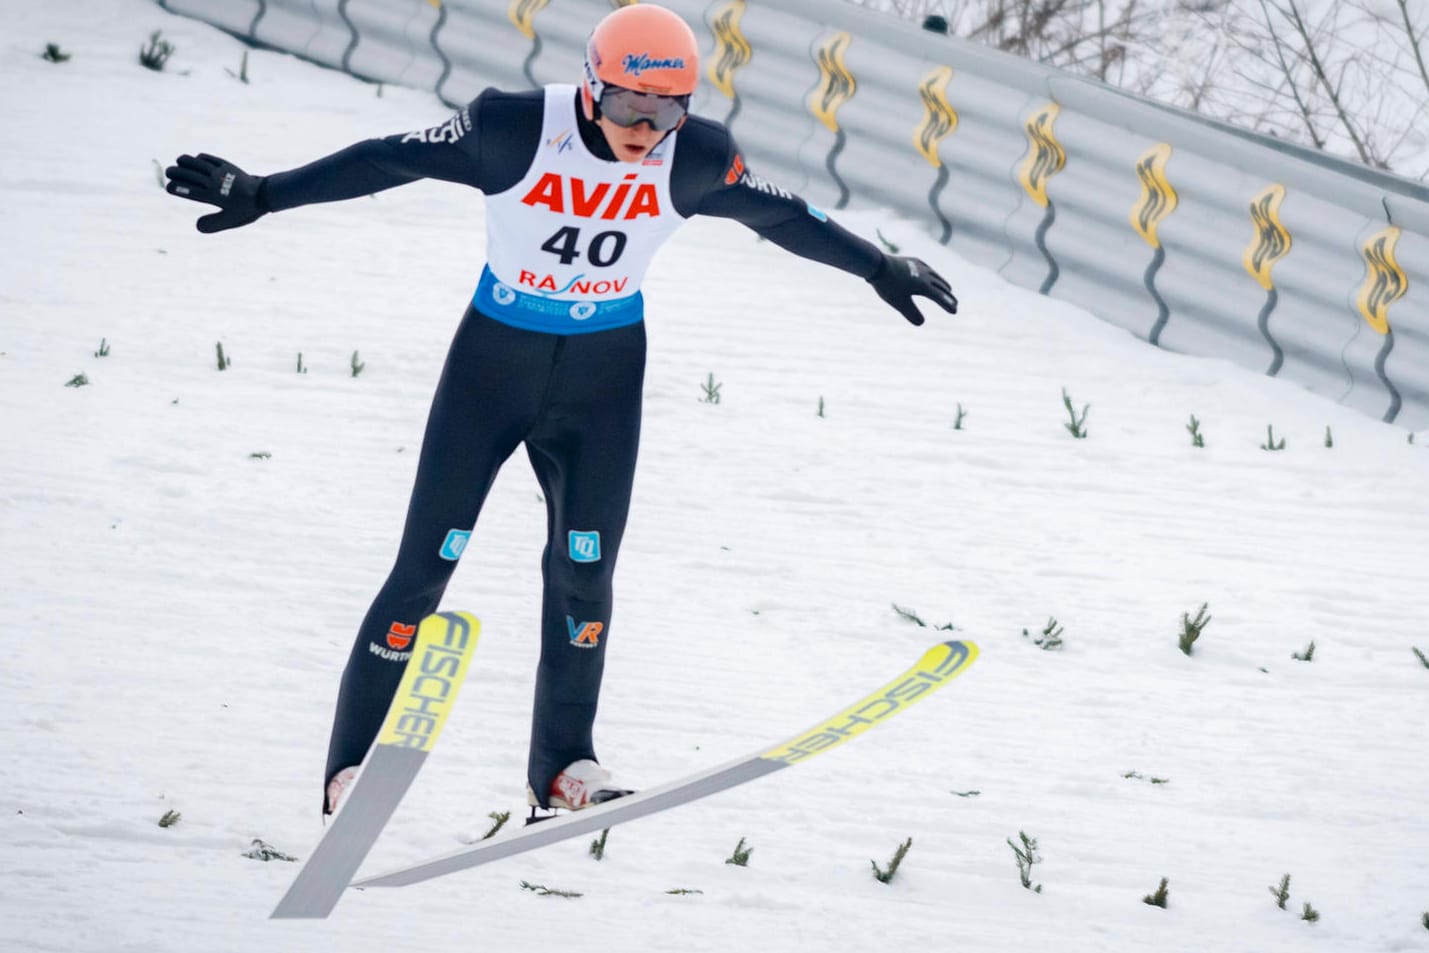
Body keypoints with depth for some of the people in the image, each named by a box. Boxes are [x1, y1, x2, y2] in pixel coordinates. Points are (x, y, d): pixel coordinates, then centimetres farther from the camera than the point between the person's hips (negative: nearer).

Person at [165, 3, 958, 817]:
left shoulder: (693, 160, -13)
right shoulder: (516, 130, -22)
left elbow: (780, 214, 3)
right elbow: (390, 160, -15)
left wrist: (880, 268, 10)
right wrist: (263, 196, -16)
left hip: (605, 373, 2)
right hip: (496, 356, -2)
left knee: (585, 566, -4)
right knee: (427, 564, -4)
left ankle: (563, 763, 11)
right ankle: (354, 762, 4)